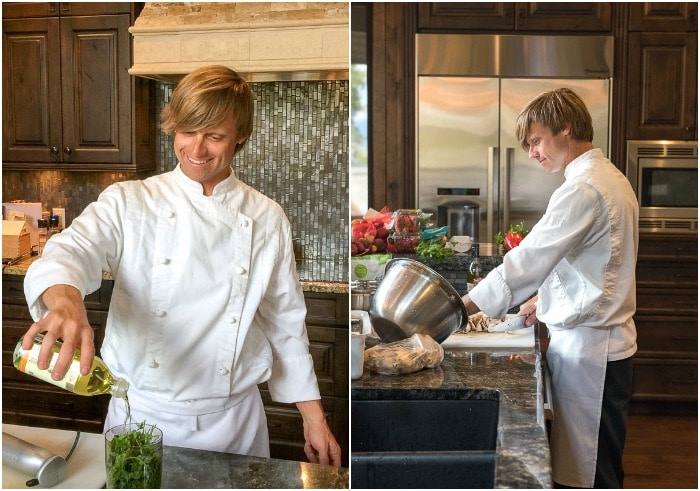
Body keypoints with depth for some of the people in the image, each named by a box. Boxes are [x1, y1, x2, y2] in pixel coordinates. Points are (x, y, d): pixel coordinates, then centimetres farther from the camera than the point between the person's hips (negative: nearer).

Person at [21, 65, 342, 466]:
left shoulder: (267, 219, 0)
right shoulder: (128, 203, -4)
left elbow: (286, 321, 5)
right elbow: (70, 252, -22)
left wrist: (315, 418, 4)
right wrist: (65, 302, -45)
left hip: (235, 421, 1)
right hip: (141, 414, -1)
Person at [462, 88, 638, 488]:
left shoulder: (582, 190, -20)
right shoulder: (611, 178, 11)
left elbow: (528, 262, -25)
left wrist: (460, 309, -22)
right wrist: (548, 298, 13)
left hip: (589, 349, -10)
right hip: (608, 340, 10)